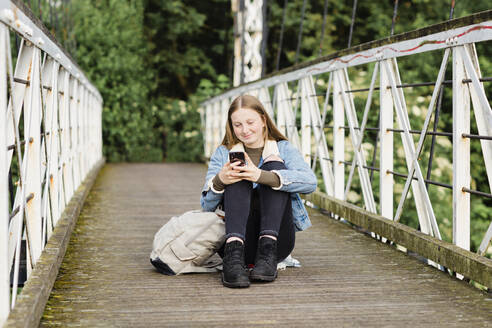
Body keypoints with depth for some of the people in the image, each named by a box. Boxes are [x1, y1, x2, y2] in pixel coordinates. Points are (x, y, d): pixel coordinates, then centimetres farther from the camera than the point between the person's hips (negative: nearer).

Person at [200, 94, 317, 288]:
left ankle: (267, 253, -32)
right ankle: (234, 255, -39)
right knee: (237, 175, -18)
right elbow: (206, 205, 7)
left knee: (274, 166, -15)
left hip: (277, 240, 0)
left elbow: (310, 182, -9)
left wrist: (261, 176, -24)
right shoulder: (223, 154, 18)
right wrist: (219, 181, -17)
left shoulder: (283, 149, 14)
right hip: (242, 239, 0)